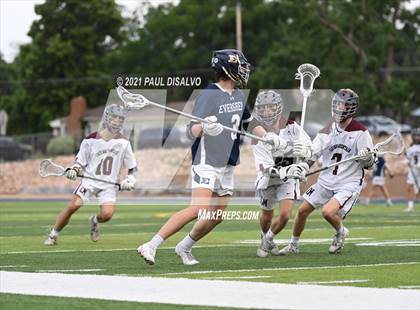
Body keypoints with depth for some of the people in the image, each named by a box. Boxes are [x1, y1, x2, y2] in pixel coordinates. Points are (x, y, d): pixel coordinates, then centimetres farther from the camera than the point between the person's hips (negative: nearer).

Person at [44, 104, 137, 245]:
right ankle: (53, 234, -2)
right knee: (73, 206, -21)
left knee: (107, 214, -22)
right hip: (89, 180, -1)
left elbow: (133, 167, 10)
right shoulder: (90, 140, -1)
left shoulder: (123, 143, 1)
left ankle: (95, 221, 16)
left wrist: (129, 180, -7)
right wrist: (73, 170, -12)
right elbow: (80, 161, 7)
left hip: (108, 185, 1)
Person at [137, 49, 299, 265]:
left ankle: (184, 248, 25)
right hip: (206, 161, -8)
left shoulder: (239, 96, 11)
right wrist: (203, 127, -44)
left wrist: (267, 136, 12)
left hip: (227, 165, 8)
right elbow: (192, 131, -22)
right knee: (199, 209, -21)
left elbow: (249, 122, 28)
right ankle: (151, 246, -20)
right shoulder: (209, 95, -14)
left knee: (217, 216, 7)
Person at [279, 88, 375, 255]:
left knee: (328, 212, -25)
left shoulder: (360, 132, -10)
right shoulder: (328, 130, 4)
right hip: (325, 181, 6)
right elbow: (311, 154, 6)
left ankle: (341, 232, 8)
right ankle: (294, 245, 25)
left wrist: (368, 157, -31)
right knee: (302, 211, 4)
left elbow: (369, 165, -8)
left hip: (349, 184, -6)